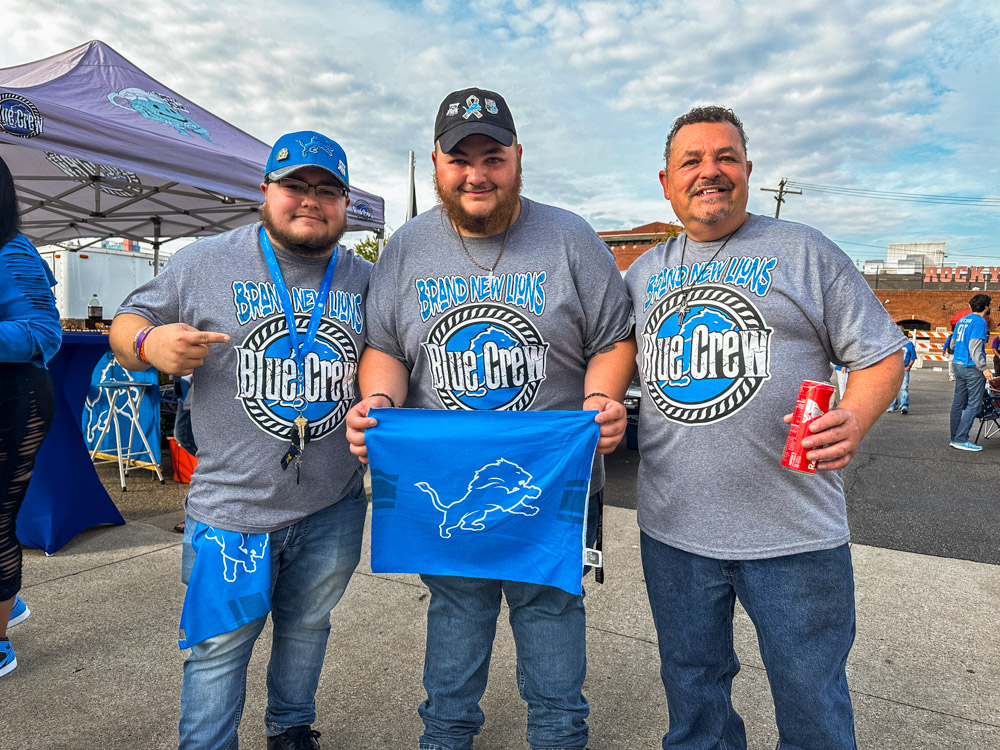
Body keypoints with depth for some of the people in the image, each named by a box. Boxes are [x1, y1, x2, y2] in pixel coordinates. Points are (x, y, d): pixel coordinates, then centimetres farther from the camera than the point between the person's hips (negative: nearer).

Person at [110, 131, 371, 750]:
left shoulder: (366, 280, 4)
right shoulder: (204, 263, -4)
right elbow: (126, 324, 4)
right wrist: (149, 342, -19)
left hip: (334, 509, 3)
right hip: (232, 507, -3)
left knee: (307, 628, 22)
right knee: (220, 647, 9)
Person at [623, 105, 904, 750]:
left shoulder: (803, 251, 0)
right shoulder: (644, 273, 10)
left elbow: (882, 353, 0)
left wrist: (855, 422, -19)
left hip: (793, 531, -3)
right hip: (672, 528, 3)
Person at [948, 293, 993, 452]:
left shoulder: (961, 321, 12)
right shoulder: (980, 322, -11)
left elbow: (953, 344, 20)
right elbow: (974, 348, -18)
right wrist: (984, 368, -17)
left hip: (958, 366, 8)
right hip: (973, 368, -8)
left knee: (958, 403, 10)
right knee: (974, 404, -4)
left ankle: (955, 438, 15)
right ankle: (961, 439, -7)